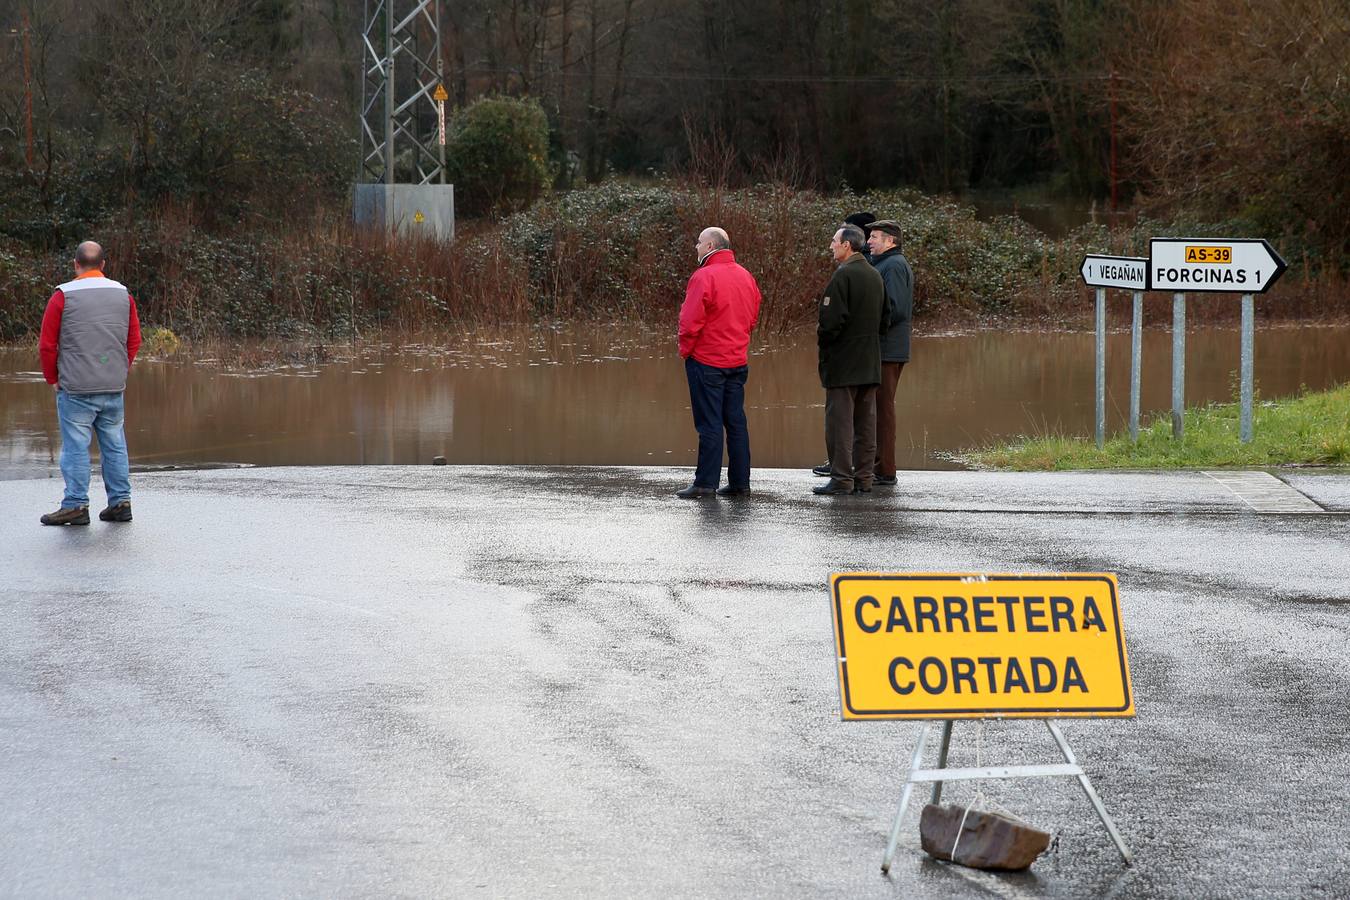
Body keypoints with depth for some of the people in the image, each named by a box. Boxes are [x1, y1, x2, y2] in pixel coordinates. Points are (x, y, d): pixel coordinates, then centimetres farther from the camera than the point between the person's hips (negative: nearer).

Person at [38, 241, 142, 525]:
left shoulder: (63, 296, -5)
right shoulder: (123, 295, 7)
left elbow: (46, 345, -4)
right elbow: (134, 341, 11)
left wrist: (54, 379, 8)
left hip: (75, 388, -4)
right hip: (114, 389, 4)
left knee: (76, 446, -2)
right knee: (114, 445, 10)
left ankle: (76, 505, -3)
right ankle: (120, 502, 11)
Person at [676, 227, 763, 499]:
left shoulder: (704, 277, -15)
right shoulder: (745, 276, 9)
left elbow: (691, 321, -17)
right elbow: (753, 317, 16)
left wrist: (685, 349, -2)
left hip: (706, 361, -7)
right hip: (737, 361, 7)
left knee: (709, 423, -5)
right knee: (736, 422, 10)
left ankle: (705, 482, -3)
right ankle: (739, 482, 11)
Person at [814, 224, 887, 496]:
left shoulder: (844, 275, -15)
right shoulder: (875, 276, 12)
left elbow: (832, 319, -20)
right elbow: (884, 320, 18)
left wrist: (821, 339, -3)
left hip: (842, 361, -8)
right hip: (870, 362, 8)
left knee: (839, 421, -5)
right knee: (866, 422, 10)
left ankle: (841, 479, -6)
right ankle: (864, 478, 12)